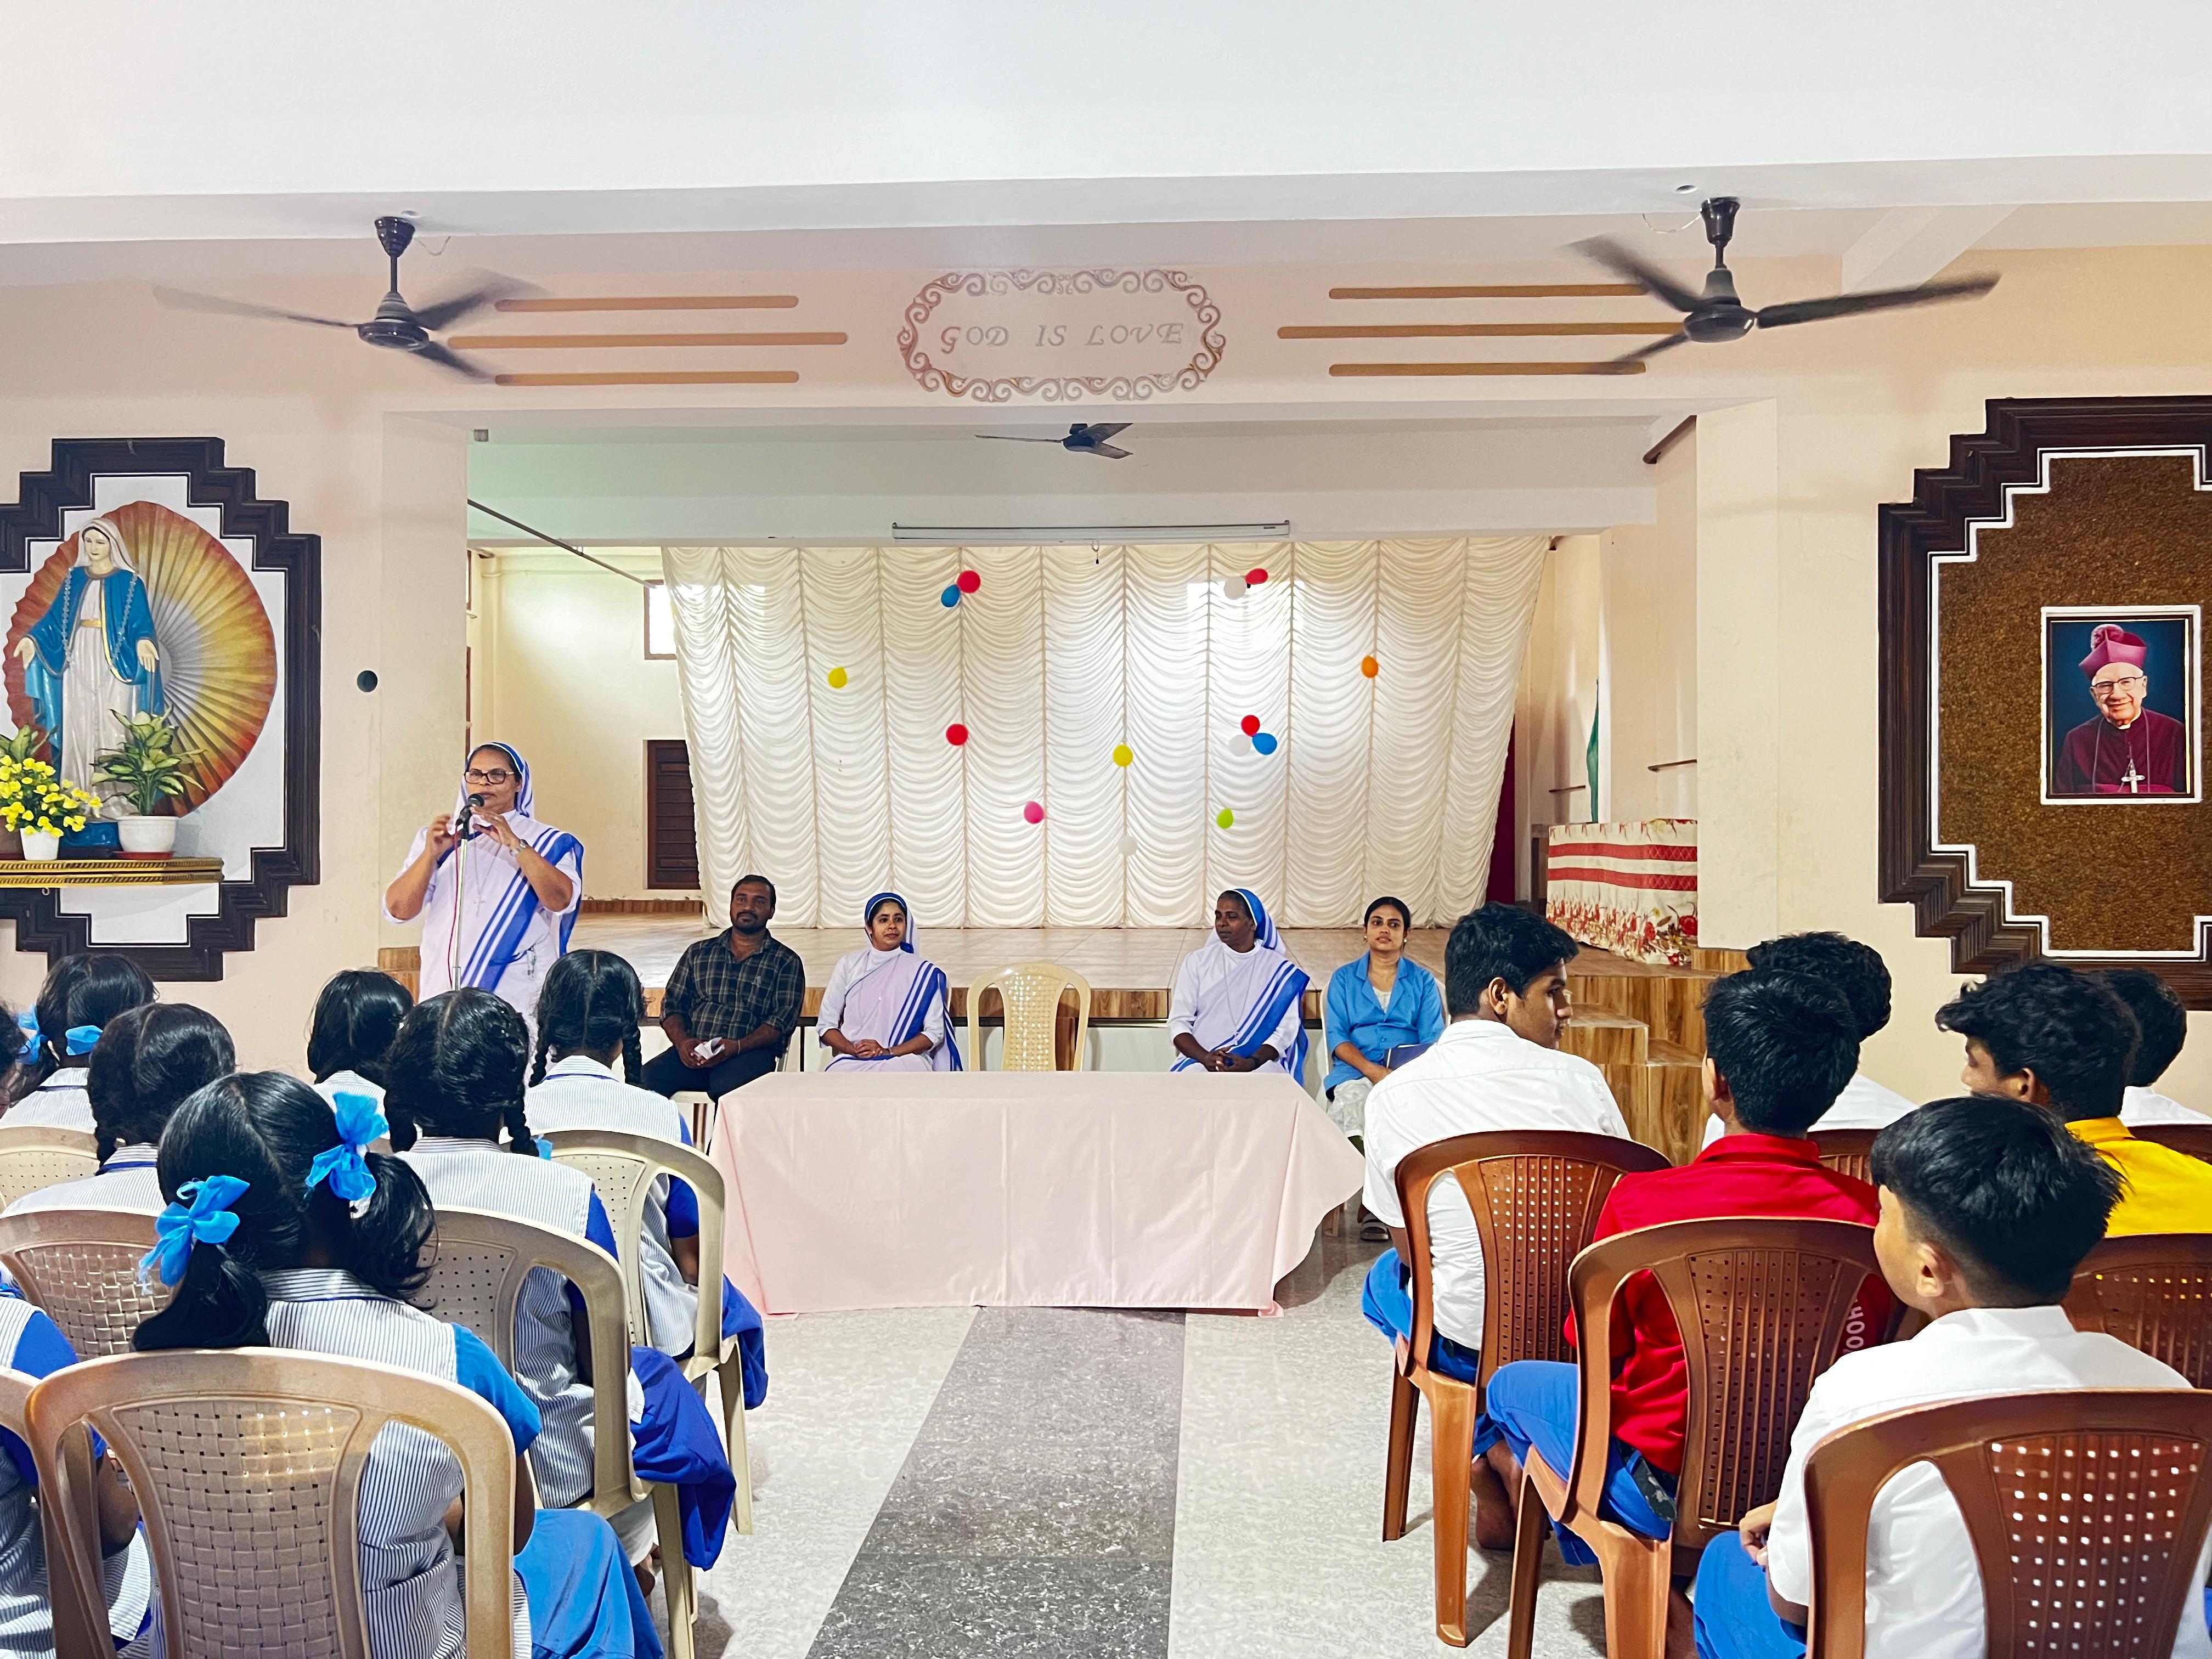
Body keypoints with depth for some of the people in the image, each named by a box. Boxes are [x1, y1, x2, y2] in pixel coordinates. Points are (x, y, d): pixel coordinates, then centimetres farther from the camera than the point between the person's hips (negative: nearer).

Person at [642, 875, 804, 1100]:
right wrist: (682, 1041, -6)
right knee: (647, 1079, -29)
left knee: (729, 1086, -38)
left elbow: (784, 1018, 0)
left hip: (750, 1051, -2)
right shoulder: (698, 953, 21)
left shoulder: (786, 961, 12)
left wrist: (737, 1047, -16)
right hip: (693, 1052, 3)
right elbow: (672, 1004, 16)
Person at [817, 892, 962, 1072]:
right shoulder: (849, 965, 12)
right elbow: (825, 1024, 11)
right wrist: (853, 1049, -9)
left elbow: (934, 1032, 2)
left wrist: (888, 1052, -11)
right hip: (853, 1061, 1)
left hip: (904, 1059, -1)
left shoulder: (924, 971, 8)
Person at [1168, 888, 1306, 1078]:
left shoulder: (1280, 969, 7)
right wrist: (1205, 1058, -15)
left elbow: (1284, 1030, -1)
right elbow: (1178, 1022, 5)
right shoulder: (1197, 962, 10)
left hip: (1259, 1063, 0)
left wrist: (1251, 1063, -19)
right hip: (1201, 1060, 1)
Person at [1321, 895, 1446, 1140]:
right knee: (1352, 1099, -37)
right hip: (1355, 1071, 0)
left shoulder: (1423, 981, 17)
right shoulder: (1344, 978, 16)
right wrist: (1371, 1069, -14)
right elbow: (1336, 1036, 5)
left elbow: (1432, 1038, 7)